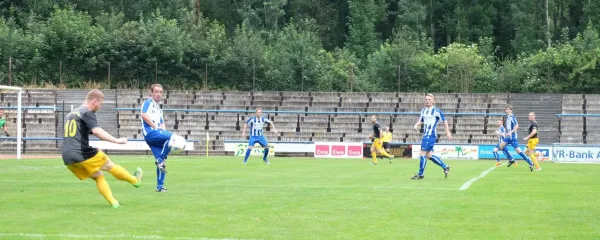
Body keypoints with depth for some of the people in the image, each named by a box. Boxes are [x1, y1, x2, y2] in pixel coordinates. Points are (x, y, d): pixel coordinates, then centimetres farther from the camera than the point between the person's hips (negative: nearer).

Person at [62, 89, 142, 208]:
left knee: (98, 176, 16)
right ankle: (135, 180, 28)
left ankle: (113, 202, 7)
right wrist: (116, 140, -25)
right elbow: (96, 131, -23)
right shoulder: (87, 113, -6)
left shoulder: (70, 114, 22)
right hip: (82, 155, -8)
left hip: (68, 159, 8)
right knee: (110, 165, 12)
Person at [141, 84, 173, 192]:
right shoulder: (148, 102, 5)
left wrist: (163, 130, 2)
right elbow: (144, 115, -12)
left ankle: (160, 186, 6)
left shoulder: (159, 109, 31)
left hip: (157, 135, 8)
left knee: (162, 163, 3)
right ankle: (160, 160, -24)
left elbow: (162, 124, 25)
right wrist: (156, 127, -12)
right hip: (150, 132, -8)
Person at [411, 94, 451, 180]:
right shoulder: (423, 111, 12)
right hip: (426, 135, 8)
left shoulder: (436, 111, -9)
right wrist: (416, 125, 1)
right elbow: (420, 120, 23)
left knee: (422, 153, -10)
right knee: (429, 155, 11)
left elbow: (444, 121, -3)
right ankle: (445, 167, 24)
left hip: (431, 135, -8)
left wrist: (448, 133, -2)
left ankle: (421, 174, -1)